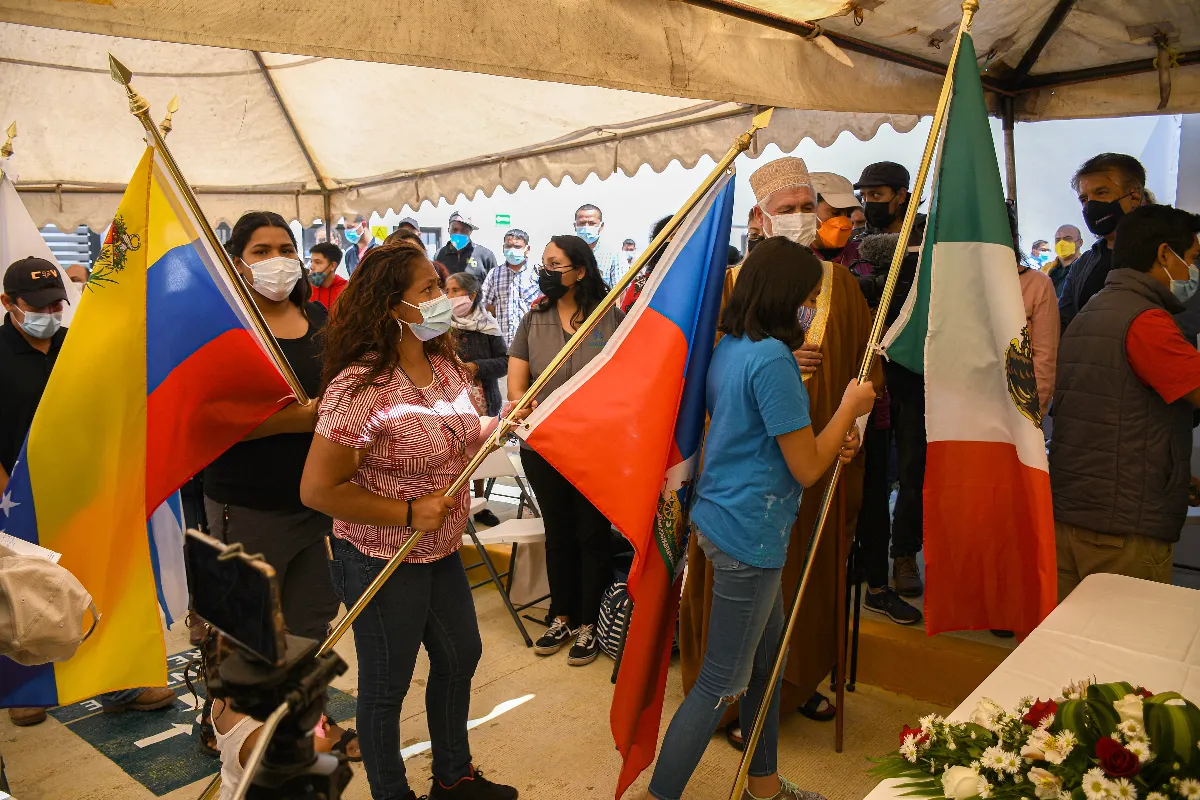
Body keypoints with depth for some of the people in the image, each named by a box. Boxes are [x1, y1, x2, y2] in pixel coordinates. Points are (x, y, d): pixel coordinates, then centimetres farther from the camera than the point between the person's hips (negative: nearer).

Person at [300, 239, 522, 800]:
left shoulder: (445, 365, -2)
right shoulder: (360, 387, -26)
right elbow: (317, 490, -25)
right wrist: (409, 513, -23)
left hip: (441, 552, 8)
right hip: (381, 561, -8)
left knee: (460, 657, 23)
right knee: (387, 686, 13)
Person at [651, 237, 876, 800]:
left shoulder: (727, 348, 8)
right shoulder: (772, 357, -21)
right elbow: (806, 469, -16)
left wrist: (829, 442, 10)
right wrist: (849, 407, -2)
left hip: (718, 517, 10)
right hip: (748, 533, -10)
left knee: (767, 658, 23)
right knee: (721, 683, 3)